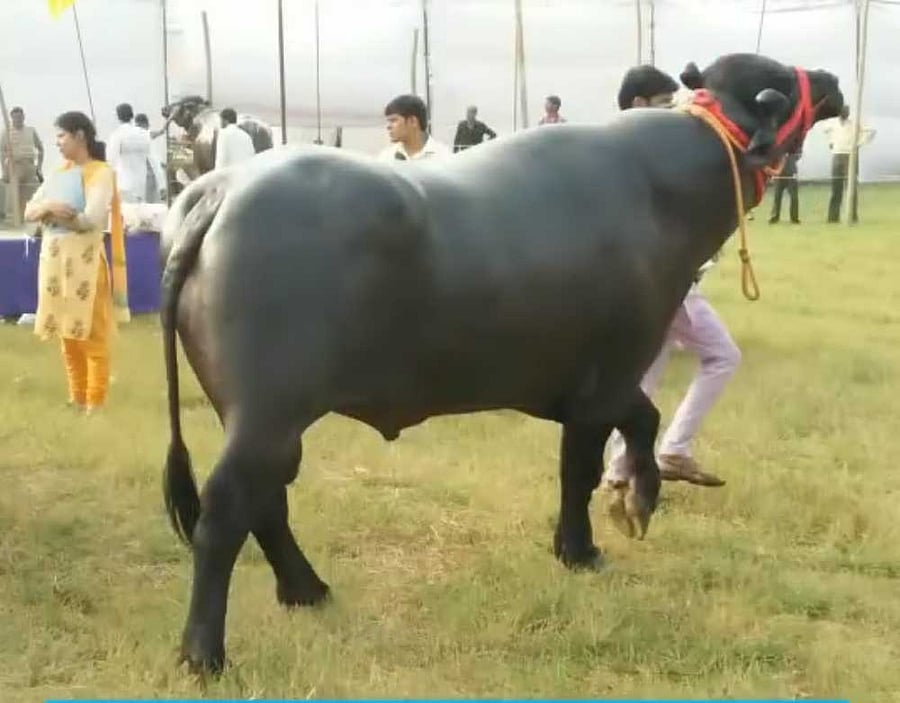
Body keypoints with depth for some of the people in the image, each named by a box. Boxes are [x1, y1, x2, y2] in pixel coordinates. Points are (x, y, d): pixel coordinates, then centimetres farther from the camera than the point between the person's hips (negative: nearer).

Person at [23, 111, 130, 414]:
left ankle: (96, 406, 3)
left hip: (85, 263, -7)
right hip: (54, 261, 7)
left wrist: (51, 213, -6)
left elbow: (91, 219, -18)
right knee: (68, 337, 12)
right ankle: (77, 402, 22)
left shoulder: (101, 173, -5)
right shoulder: (59, 173, 14)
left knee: (92, 338, -2)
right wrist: (47, 206, -14)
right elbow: (29, 212, 8)